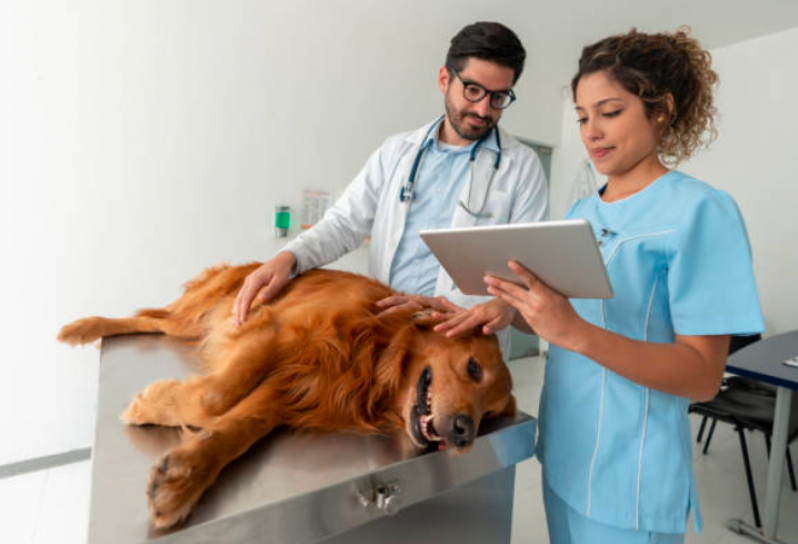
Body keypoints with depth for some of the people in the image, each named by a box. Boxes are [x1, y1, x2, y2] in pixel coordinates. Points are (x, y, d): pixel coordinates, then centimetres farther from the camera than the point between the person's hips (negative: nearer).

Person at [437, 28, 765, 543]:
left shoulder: (700, 210, -15)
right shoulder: (581, 212, 4)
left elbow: (704, 376, -18)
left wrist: (575, 333, -31)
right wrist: (513, 310, -10)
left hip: (630, 471, -6)